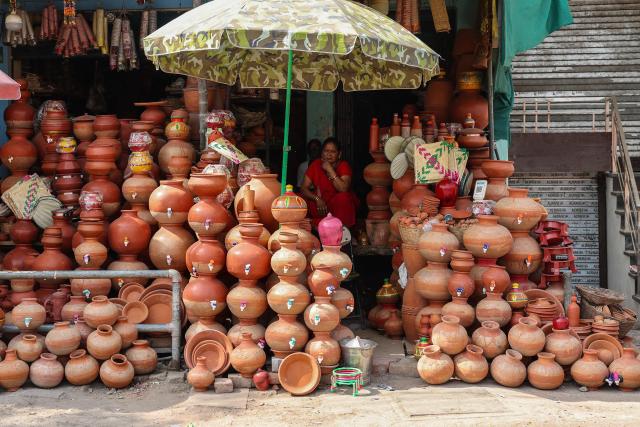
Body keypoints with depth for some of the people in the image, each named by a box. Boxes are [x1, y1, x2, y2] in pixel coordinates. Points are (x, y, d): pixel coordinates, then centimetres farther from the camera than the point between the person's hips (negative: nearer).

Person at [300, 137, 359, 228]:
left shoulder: (343, 166, -11)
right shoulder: (316, 164, -2)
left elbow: (343, 189, -27)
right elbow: (304, 188, -6)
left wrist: (330, 170, -27)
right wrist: (317, 199, -23)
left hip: (340, 204, -3)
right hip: (321, 202, 3)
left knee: (343, 197, -35)